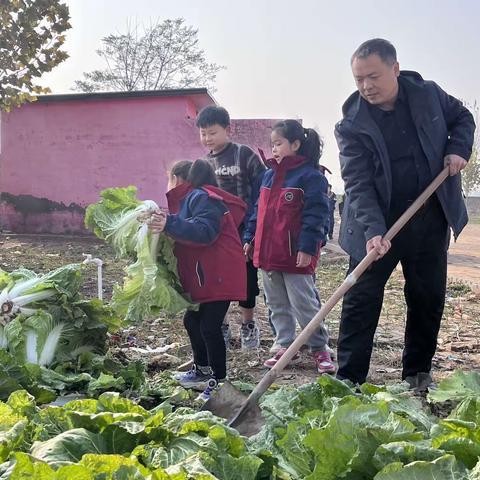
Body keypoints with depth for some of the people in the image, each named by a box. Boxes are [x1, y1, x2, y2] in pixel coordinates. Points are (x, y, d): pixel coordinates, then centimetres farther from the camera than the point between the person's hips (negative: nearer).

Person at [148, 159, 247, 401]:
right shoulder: (191, 199, 19)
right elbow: (187, 231, 16)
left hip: (218, 274, -11)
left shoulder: (202, 197, -14)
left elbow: (205, 231, -29)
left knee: (210, 327, -7)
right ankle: (202, 370, 37)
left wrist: (170, 224, -34)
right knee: (192, 320, 20)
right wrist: (165, 223, 8)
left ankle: (219, 383, 4)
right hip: (202, 276, 11)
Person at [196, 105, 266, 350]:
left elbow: (262, 191, -9)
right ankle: (219, 325, 23)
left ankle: (248, 325, 25)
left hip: (244, 231, -4)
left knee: (246, 278, 8)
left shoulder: (244, 155, -8)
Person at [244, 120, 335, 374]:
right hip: (268, 252, 8)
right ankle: (286, 347, 25)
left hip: (295, 254, -8)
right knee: (277, 304, 14)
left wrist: (307, 248, -21)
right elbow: (259, 210, 18)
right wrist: (250, 238, 15)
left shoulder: (310, 176, -10)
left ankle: (319, 348, 14)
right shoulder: (269, 174, 13)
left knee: (304, 304, -1)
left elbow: (315, 215, -16)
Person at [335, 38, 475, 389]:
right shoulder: (352, 125, -13)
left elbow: (462, 117, 17)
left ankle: (418, 373, 27)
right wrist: (373, 230, -34)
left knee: (429, 297, 11)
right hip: (377, 225, -3)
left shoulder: (428, 94, -2)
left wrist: (458, 148, -5)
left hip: (430, 221, 4)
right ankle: (348, 380, 6)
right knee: (362, 298, -4)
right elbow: (358, 184, -20)